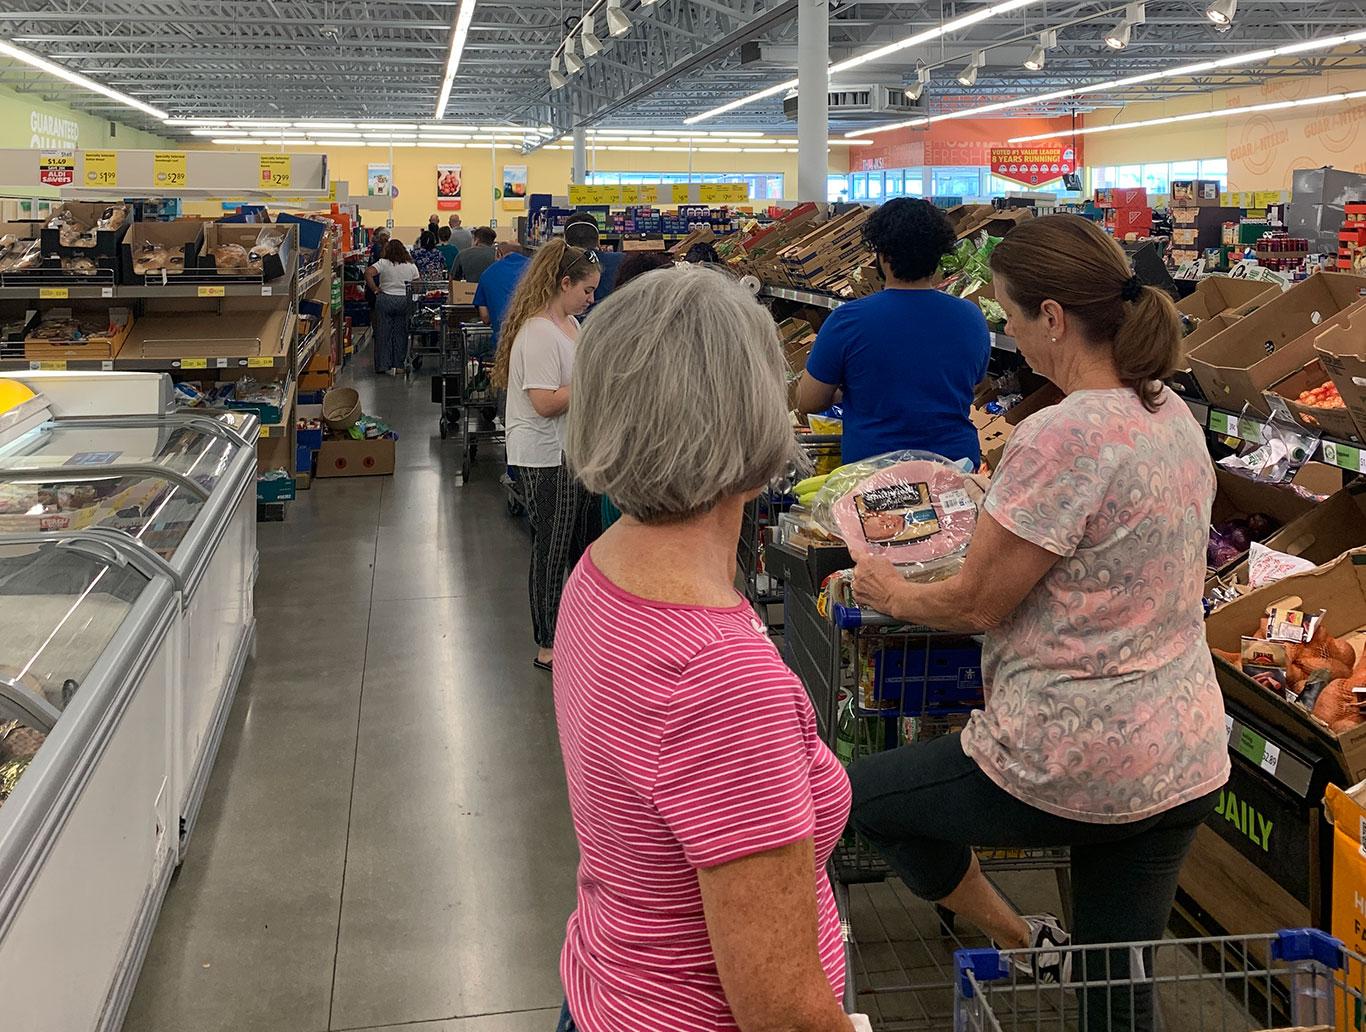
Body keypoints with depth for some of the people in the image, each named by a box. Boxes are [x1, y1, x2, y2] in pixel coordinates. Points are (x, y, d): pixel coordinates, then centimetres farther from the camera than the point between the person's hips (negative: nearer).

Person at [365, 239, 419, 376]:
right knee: (401, 333, 8)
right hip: (404, 301, 1)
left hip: (385, 299, -1)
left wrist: (375, 290, -8)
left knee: (383, 333, 6)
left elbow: (368, 273, -16)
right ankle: (398, 365, 8)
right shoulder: (411, 266, 3)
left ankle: (382, 366, 8)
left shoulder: (383, 263, -5)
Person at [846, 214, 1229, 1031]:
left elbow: (978, 604, -14)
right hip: (1187, 760, 9)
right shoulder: (1175, 417, 5)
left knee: (863, 794, 16)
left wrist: (894, 595, 4)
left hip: (1078, 765, -8)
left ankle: (1026, 944, 19)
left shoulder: (1058, 439, -23)